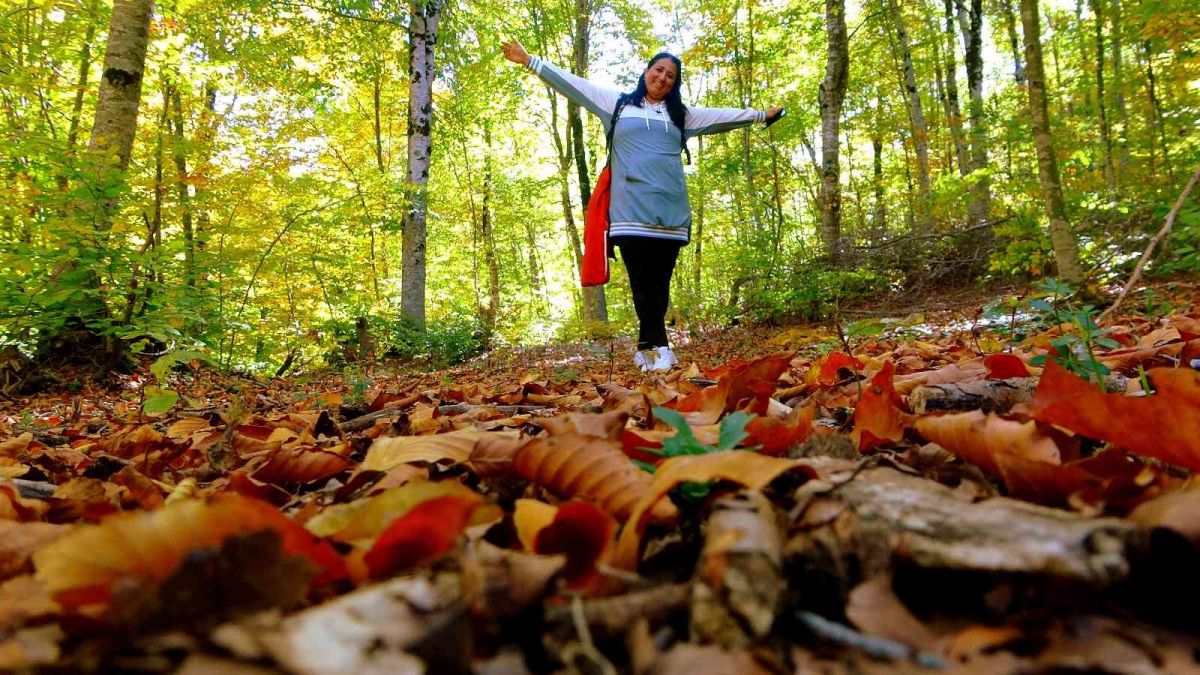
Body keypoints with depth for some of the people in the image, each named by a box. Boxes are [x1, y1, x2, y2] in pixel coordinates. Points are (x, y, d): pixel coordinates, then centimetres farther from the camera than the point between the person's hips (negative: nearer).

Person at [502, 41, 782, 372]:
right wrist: (530, 60, 13)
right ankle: (659, 348, -7)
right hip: (631, 211, -2)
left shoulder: (681, 114, 23)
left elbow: (724, 116, 28)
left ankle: (647, 348, 7)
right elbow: (572, 84, 15)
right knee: (642, 282, -8)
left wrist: (762, 115, 27)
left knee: (660, 282, 0)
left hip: (670, 213, 3)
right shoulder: (617, 103, 16)